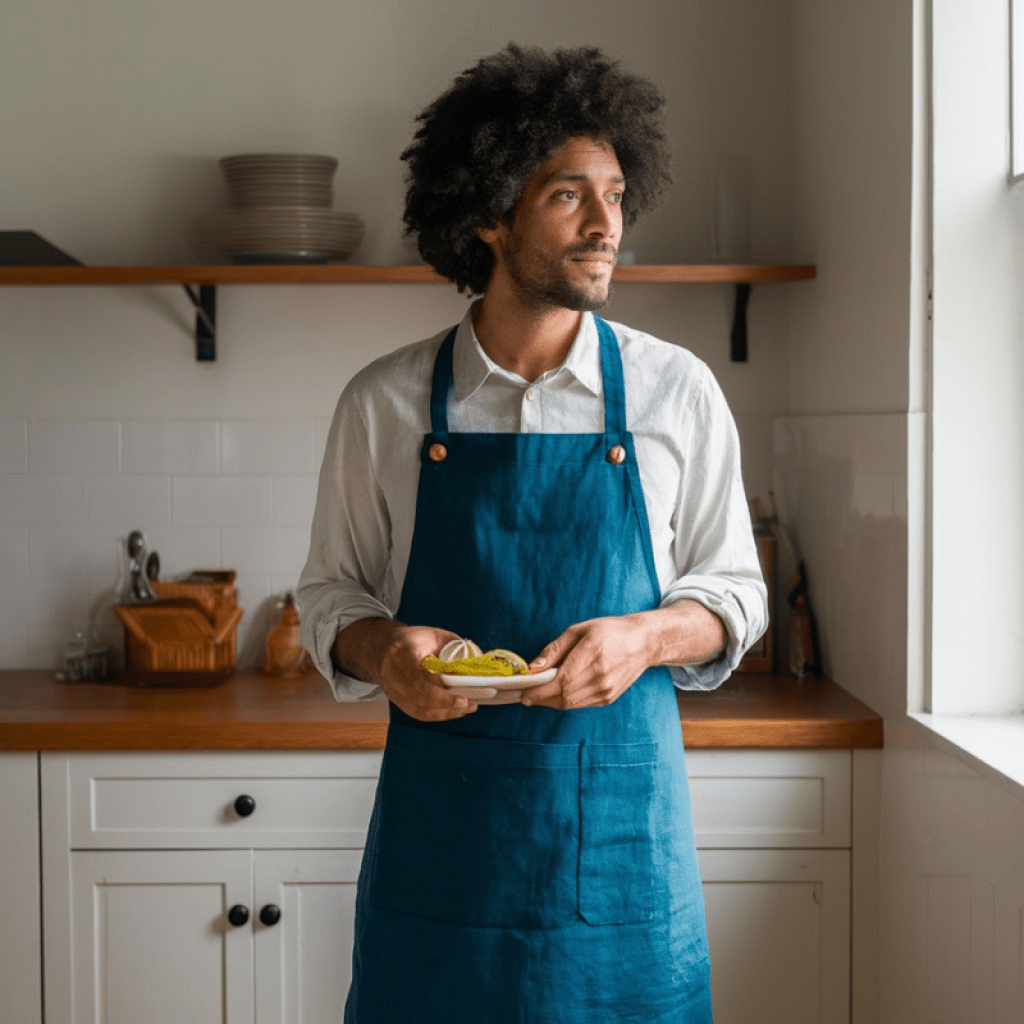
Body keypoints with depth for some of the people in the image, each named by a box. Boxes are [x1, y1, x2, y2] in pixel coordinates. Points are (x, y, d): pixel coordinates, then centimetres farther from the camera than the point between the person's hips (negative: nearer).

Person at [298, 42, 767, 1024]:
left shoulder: (676, 392, 1)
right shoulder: (383, 402, 1)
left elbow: (733, 592, 7)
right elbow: (330, 595, 8)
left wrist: (642, 637, -14)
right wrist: (384, 651, -14)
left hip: (620, 807, 0)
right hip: (438, 806, 0)